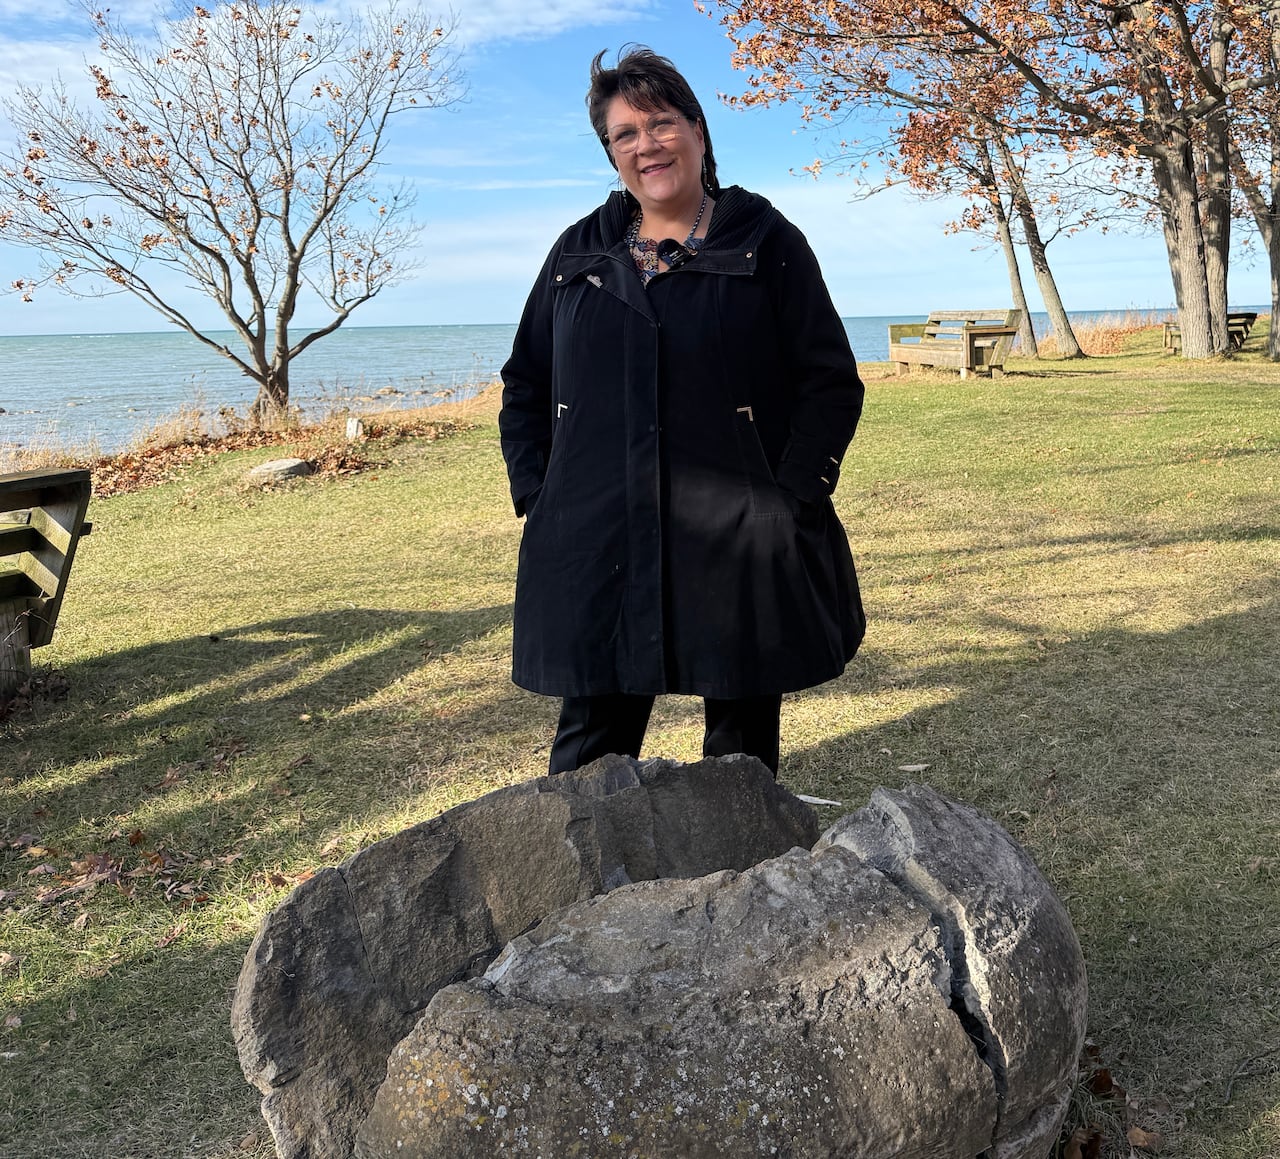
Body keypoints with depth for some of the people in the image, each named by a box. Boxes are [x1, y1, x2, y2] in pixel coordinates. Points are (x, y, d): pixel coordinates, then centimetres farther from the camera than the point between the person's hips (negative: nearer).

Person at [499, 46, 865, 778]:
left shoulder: (766, 243, 3)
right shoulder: (579, 254, 14)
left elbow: (833, 381, 0)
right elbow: (525, 385, 18)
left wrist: (790, 503, -10)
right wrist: (535, 497, 5)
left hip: (739, 549, -2)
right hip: (597, 552, 3)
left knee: (743, 754, 9)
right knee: (590, 754, 7)